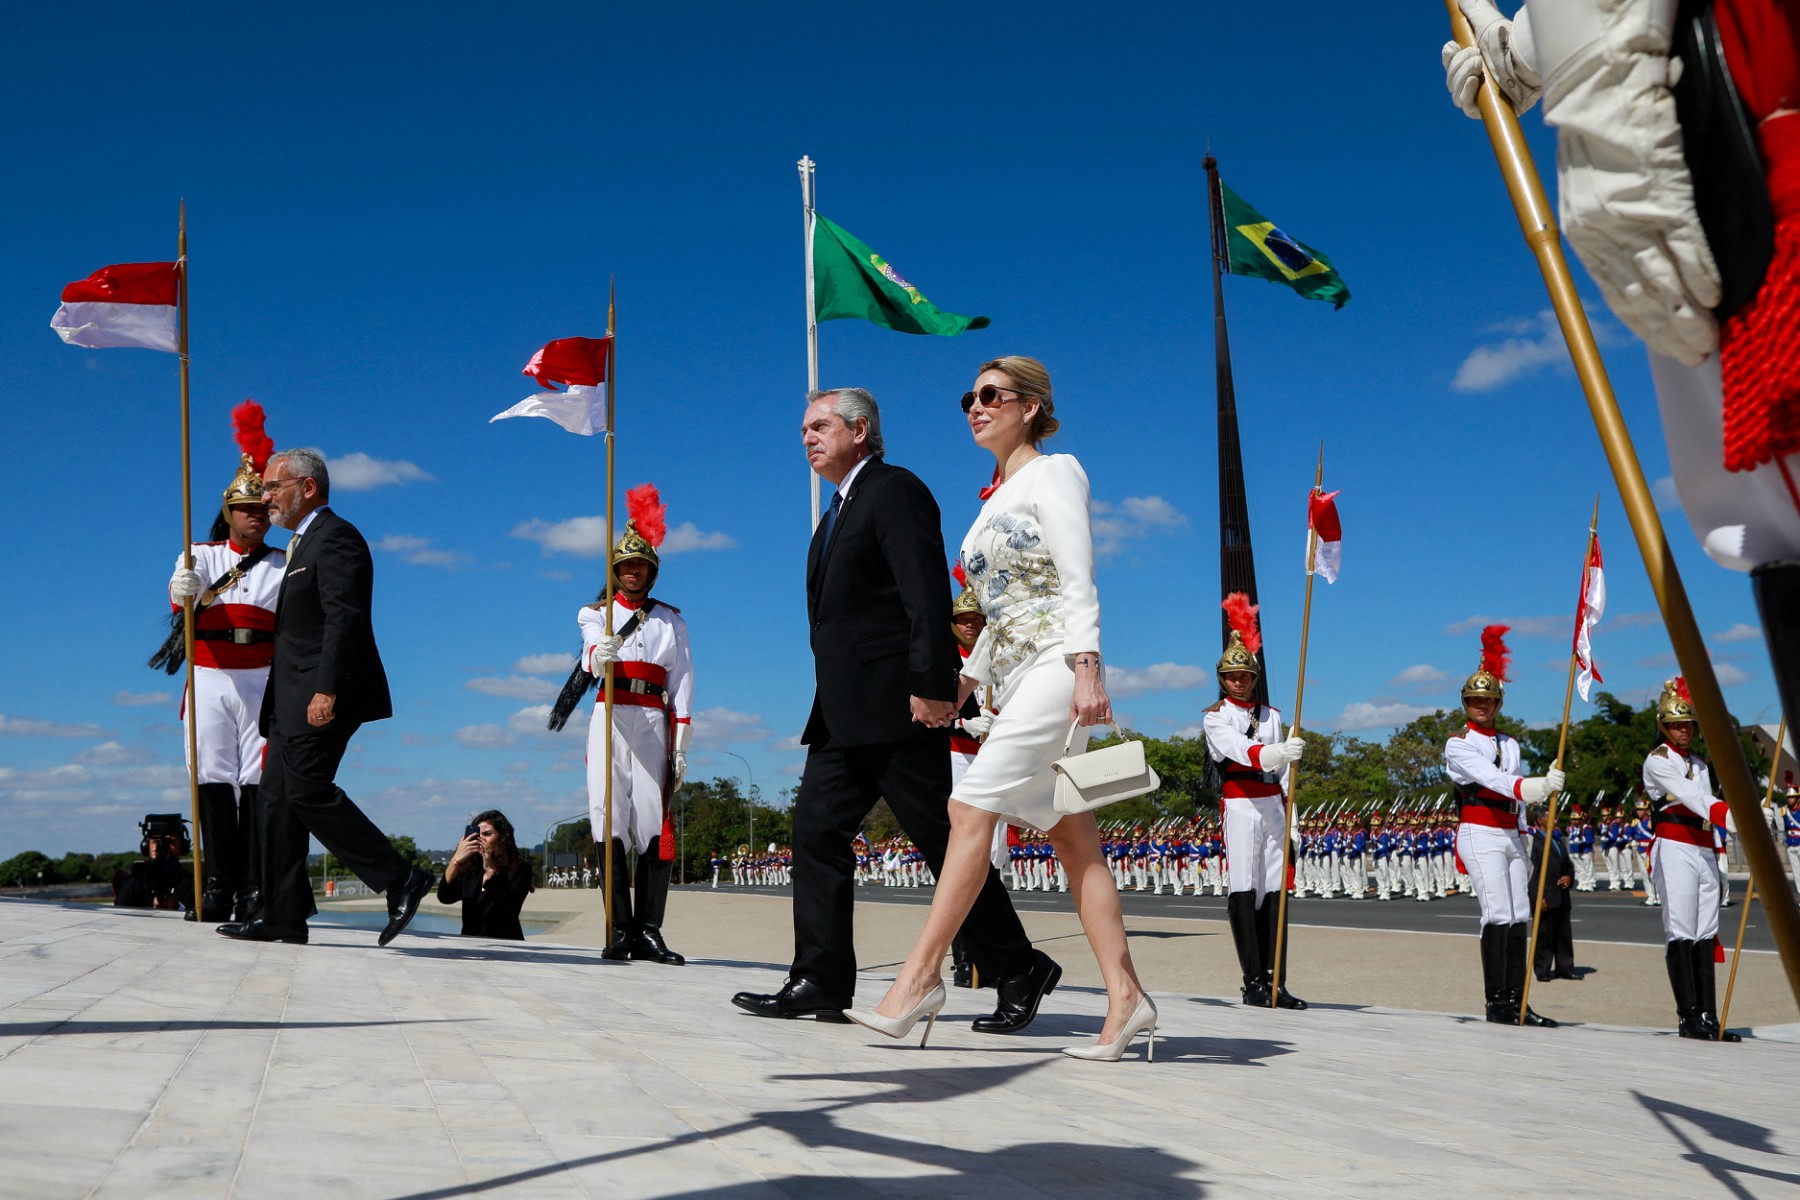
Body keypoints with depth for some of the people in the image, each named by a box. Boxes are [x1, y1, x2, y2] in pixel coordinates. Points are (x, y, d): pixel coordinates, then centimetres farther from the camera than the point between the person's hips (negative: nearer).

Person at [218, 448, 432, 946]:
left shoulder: (335, 537, -9)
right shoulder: (303, 543, 23)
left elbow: (345, 618, -20)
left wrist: (326, 690, -27)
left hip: (322, 697, -10)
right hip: (294, 700, 10)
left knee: (308, 791, -14)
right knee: (276, 797, 7)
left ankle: (401, 880, -9)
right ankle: (282, 914, 11)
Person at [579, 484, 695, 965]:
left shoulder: (671, 620, 18)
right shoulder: (595, 613, 15)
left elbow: (682, 681, 10)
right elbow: (589, 654, -8)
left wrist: (681, 744, -1)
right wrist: (599, 654, -34)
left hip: (654, 722, 1)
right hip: (610, 718, 0)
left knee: (655, 824, -9)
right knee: (609, 820, -8)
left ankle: (648, 932, -11)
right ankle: (619, 930, -9)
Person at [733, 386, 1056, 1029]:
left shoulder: (895, 490, -7)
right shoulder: (841, 509, 22)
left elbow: (926, 594, -18)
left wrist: (931, 686, -25)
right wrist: (830, 706, 17)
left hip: (898, 708, -10)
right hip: (844, 714, 10)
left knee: (946, 843, -4)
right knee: (816, 832, 3)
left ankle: (1020, 973, 8)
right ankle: (819, 984, 6)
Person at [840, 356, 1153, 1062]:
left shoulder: (1053, 473, -2)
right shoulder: (996, 499, 21)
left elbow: (1077, 581, -12)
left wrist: (1087, 670, -22)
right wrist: (965, 681, 18)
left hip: (1055, 667, -9)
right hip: (1015, 676, 9)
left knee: (971, 807, -15)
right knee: (1069, 834, 2)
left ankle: (921, 976, -12)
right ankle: (1125, 997, 3)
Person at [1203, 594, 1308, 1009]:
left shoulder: (1271, 715, 18)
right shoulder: (1215, 717, 2)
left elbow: (1283, 769, 18)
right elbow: (1240, 750, -17)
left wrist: (1286, 808, 9)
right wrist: (1278, 752, -34)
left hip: (1273, 806, 5)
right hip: (1241, 805, -5)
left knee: (1274, 890, 0)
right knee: (1243, 890, -9)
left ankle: (1275, 982, 0)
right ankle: (1253, 982, -10)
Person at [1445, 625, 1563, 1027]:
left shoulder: (1510, 744, 18)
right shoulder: (1458, 744, -3)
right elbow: (1492, 779, -20)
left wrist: (1523, 844, 18)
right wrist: (1536, 786, -35)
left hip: (1510, 835, 7)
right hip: (1480, 833, -7)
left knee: (1520, 917, 2)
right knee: (1498, 914, -15)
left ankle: (1516, 1001, 5)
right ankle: (1496, 1002, -13)